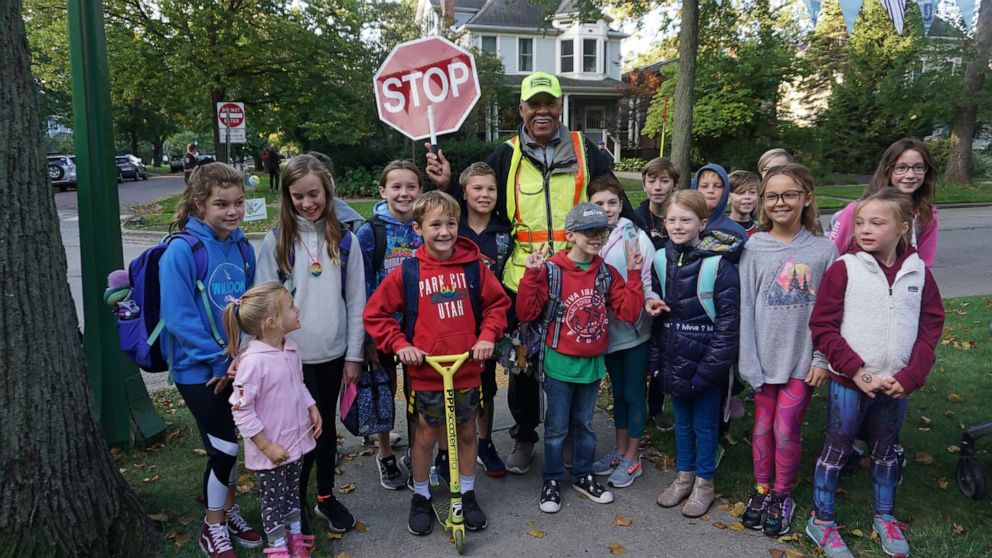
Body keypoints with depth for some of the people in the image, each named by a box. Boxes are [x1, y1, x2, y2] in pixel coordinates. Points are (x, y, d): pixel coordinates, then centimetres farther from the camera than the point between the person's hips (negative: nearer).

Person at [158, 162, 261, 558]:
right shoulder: (182, 250, -17)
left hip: (237, 364, 5)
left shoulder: (243, 248, 0)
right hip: (199, 369, -5)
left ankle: (227, 511, 37)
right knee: (223, 449, 1)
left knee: (229, 446, 16)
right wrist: (219, 360, -17)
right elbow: (178, 317, -20)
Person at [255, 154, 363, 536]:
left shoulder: (345, 241, 1)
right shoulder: (276, 242, -3)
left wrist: (354, 355, 1)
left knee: (327, 427, 15)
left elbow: (356, 301, 2)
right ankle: (296, 502, 26)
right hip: (292, 357, -2)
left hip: (332, 354, 2)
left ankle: (326, 497, 32)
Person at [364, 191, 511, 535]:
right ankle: (420, 497, 34)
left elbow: (497, 303, 6)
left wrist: (488, 336, -7)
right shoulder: (407, 273, -8)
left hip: (468, 368, 2)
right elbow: (375, 313, -1)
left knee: (467, 431, 16)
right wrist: (399, 345, -10)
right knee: (427, 434, 13)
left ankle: (467, 494, 36)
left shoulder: (473, 266, -4)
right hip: (425, 371, -2)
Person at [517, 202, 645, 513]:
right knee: (557, 427, 9)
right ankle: (552, 481, 26)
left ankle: (583, 476, 36)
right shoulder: (551, 270, -13)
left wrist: (634, 274, -8)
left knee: (584, 423, 19)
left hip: (592, 363, 4)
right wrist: (532, 275, -24)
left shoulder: (606, 273, 1)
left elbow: (629, 312, -2)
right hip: (560, 363, -4)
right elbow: (526, 313, -14)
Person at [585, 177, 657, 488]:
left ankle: (632, 458, 22)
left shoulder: (636, 237, -11)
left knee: (634, 392, 7)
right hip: (608, 328, 4)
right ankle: (620, 450, 34)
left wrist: (651, 300, -29)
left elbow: (650, 281, -12)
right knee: (618, 391, 18)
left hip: (635, 327, -4)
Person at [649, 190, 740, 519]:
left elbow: (727, 319, -15)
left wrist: (711, 366, -17)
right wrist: (657, 357, 8)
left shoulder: (719, 264, -15)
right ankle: (684, 476, 36)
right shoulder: (662, 260, 3)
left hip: (706, 361, -5)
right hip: (674, 360, 5)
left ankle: (704, 483, 28)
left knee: (705, 424, 10)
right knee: (682, 421, 19)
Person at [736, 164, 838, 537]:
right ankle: (761, 491, 32)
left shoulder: (824, 250, -4)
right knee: (763, 426, 12)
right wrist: (749, 362, -7)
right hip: (765, 355, 1)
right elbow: (745, 307, -4)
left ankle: (783, 496, 26)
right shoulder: (754, 248, -4)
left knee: (786, 430, 3)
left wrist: (823, 359, -4)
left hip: (802, 357, -1)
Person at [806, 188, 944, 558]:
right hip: (849, 382, -3)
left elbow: (931, 328, 3)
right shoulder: (844, 268, -10)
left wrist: (910, 377, -7)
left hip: (897, 384, 3)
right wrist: (856, 371, -15)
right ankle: (821, 521, 23)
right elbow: (822, 326, -10)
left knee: (885, 451, 20)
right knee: (836, 450, 8)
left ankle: (885, 517, 39)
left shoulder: (919, 272, 0)